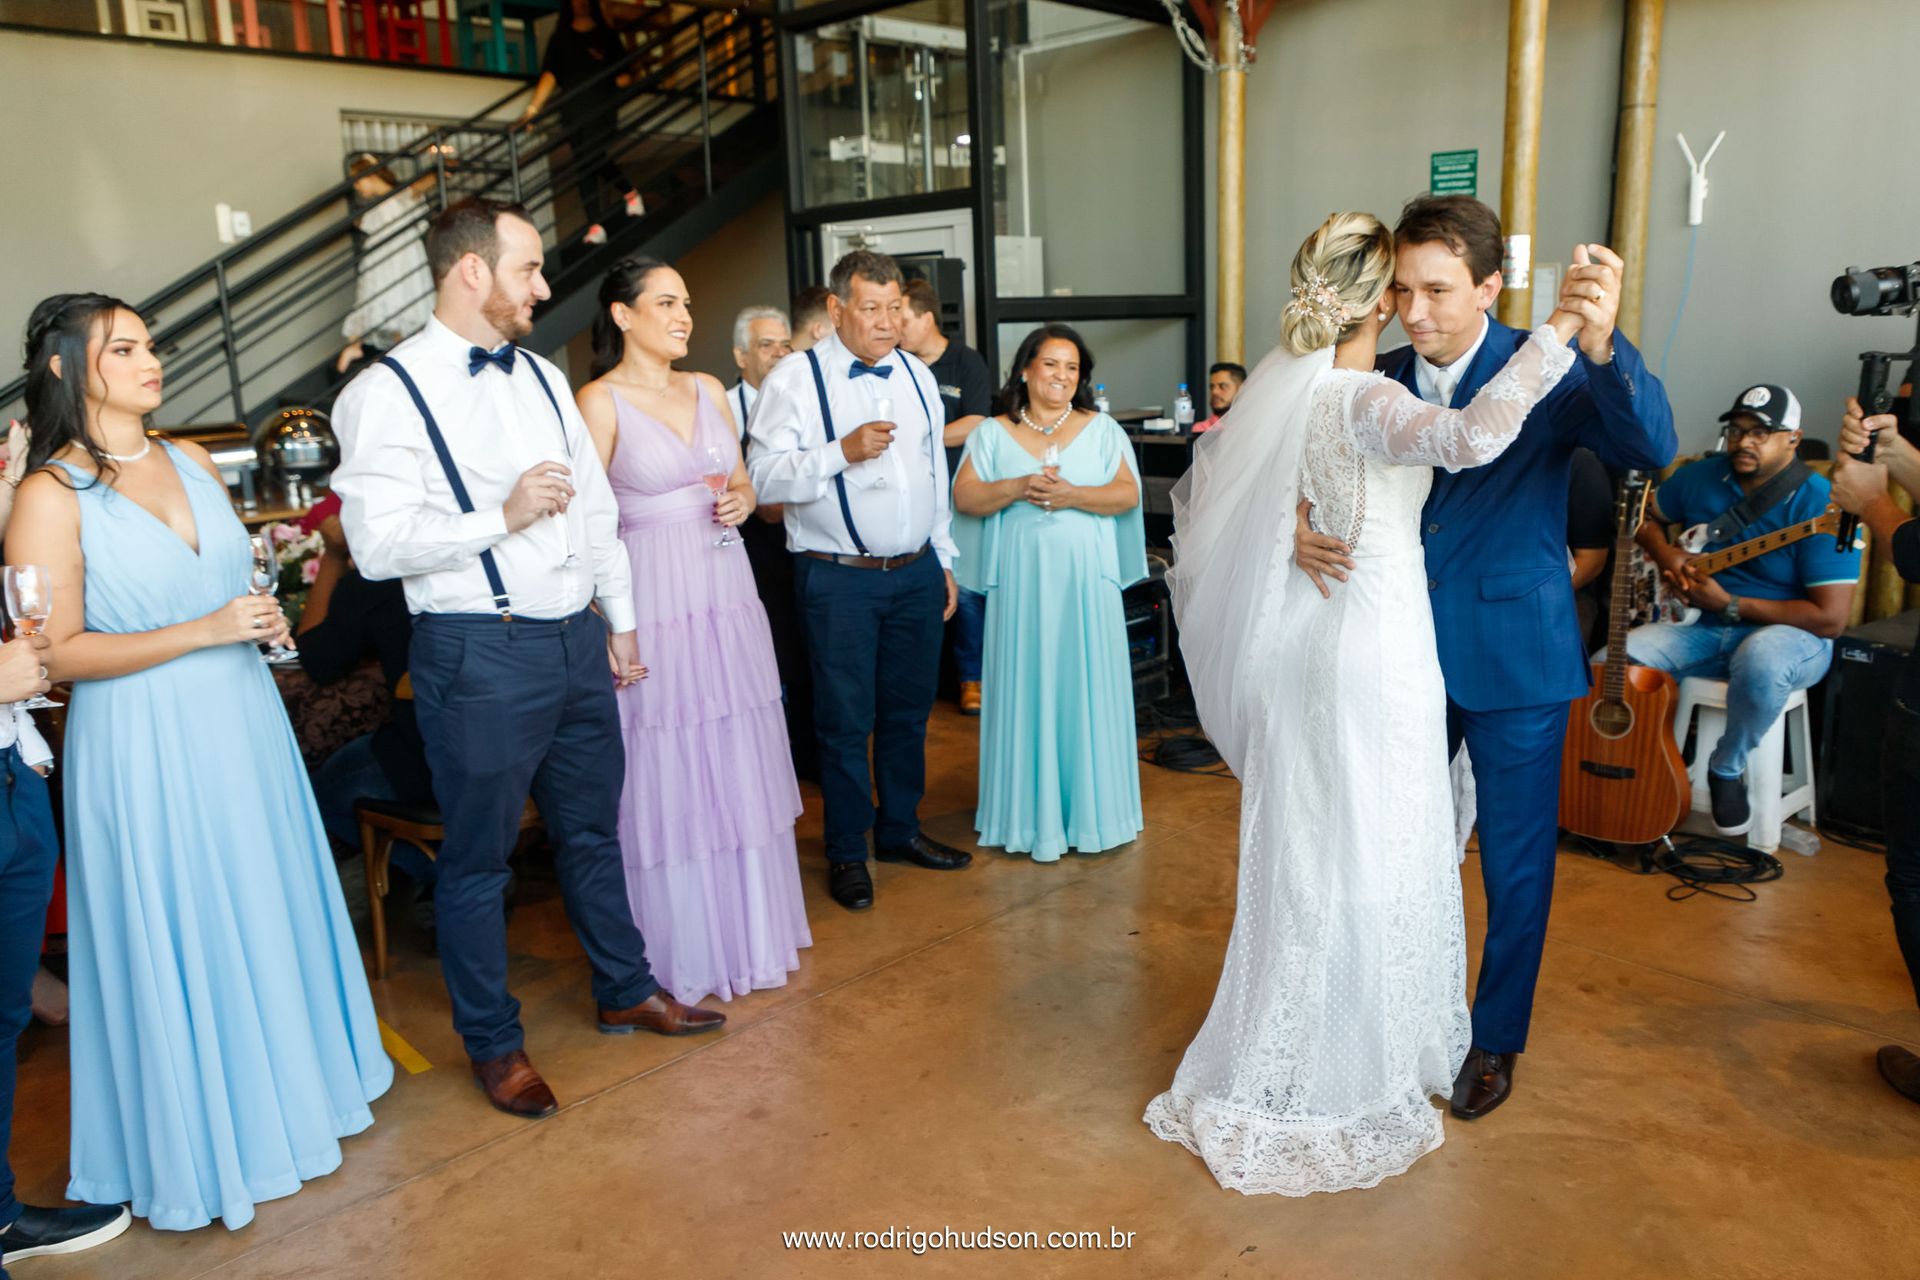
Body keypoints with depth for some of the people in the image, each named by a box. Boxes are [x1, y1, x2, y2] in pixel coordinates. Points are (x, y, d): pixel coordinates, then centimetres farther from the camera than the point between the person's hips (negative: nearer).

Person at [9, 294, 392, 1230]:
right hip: (143, 748, -5)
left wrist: (266, 620, 0)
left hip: (241, 725, 6)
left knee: (270, 910, 16)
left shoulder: (193, 463, 7)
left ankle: (296, 1078, 36)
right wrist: (202, 632, -21)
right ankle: (204, 1135, 24)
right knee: (178, 935, 5)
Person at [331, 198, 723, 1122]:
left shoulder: (541, 376, 12)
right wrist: (503, 516, -21)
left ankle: (626, 991, 38)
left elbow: (596, 505, 15)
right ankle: (492, 1040, 27)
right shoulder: (388, 393, -10)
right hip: (480, 655, -6)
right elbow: (377, 544, -16)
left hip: (578, 639, 7)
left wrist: (620, 619, 15)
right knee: (479, 856, 8)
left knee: (592, 828, 20)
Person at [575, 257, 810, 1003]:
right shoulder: (599, 401, -6)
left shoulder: (708, 390, 11)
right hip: (653, 598, -6)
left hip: (725, 593, 6)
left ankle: (750, 931, 29)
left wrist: (742, 501, -3)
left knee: (739, 770, 12)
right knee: (666, 779, 2)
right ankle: (683, 954, 18)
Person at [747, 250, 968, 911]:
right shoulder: (794, 380, -8)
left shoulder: (917, 375, 11)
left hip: (916, 573, 5)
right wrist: (842, 451, -25)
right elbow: (764, 477, -16)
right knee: (847, 719, 3)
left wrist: (944, 560, 17)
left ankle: (900, 829, 33)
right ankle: (846, 852, 20)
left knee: (909, 709, 14)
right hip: (839, 581, -5)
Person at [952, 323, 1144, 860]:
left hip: (1086, 578, 0)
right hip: (1022, 579, 0)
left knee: (1085, 685, 3)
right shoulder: (994, 434, 8)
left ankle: (1090, 805, 16)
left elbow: (1128, 493, -1)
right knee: (1028, 687, 3)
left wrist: (1071, 495, -14)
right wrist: (1017, 488, -15)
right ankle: (1033, 812, 13)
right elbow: (964, 497, 0)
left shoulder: (1102, 429, 8)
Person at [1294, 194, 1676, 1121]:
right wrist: (1298, 528, -22)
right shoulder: (1379, 380, -2)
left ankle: (1495, 1040, 32)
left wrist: (1602, 344, -47)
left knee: (1515, 862, 10)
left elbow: (1651, 448, -29)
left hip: (1513, 660, -4)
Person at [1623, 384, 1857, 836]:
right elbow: (1647, 518, 20)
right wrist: (1664, 553, -3)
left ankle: (1726, 768, -12)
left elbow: (1830, 619, -20)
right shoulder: (1702, 476, 1)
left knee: (1760, 659, -40)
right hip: (1700, 627, 5)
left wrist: (1729, 605, -22)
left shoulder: (1819, 506, -17)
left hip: (1785, 633, -4)